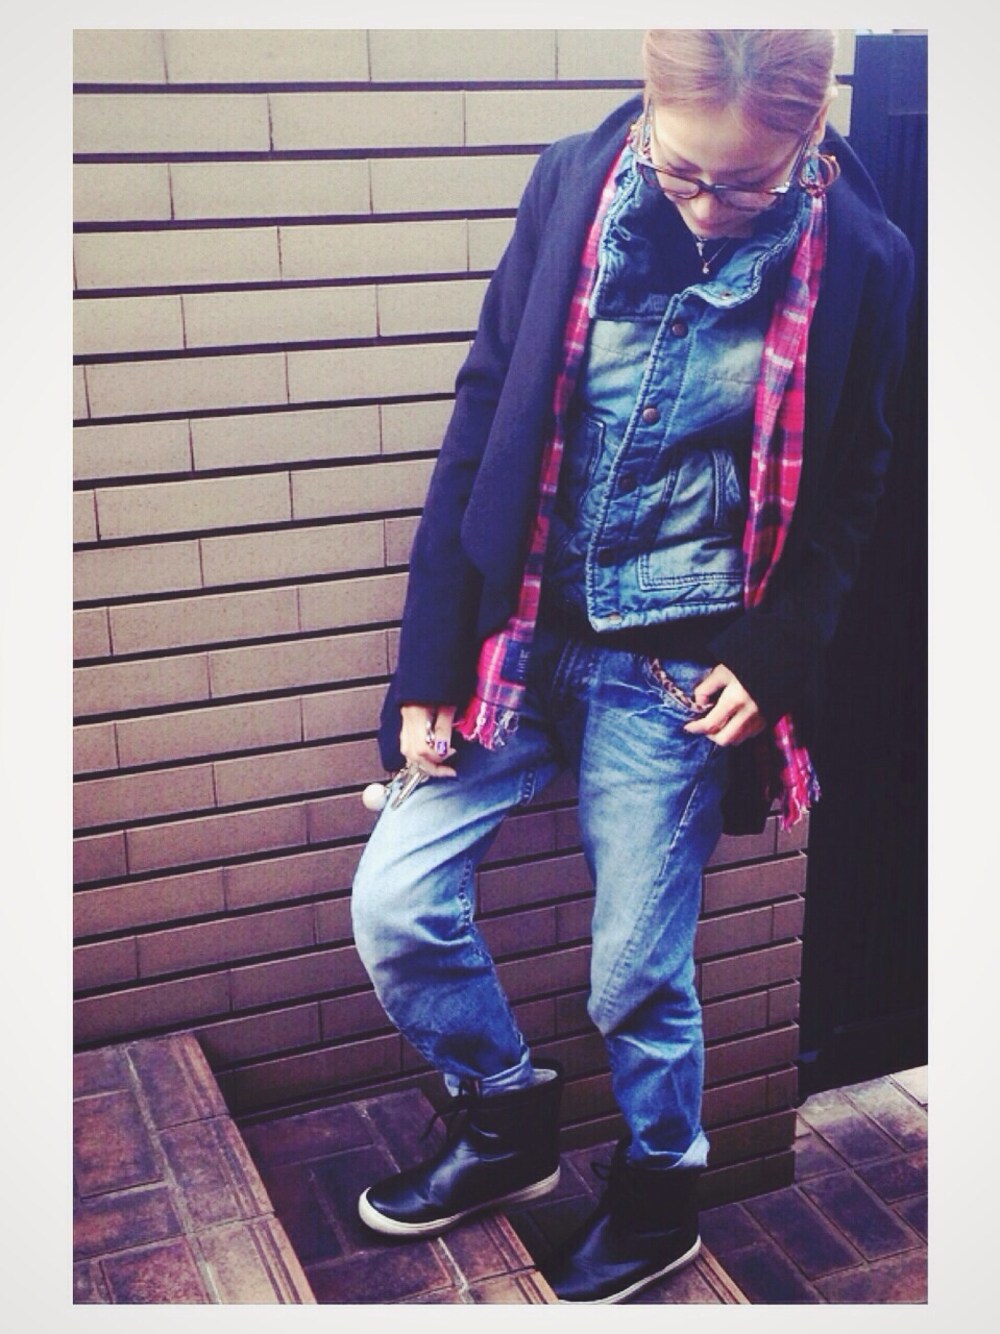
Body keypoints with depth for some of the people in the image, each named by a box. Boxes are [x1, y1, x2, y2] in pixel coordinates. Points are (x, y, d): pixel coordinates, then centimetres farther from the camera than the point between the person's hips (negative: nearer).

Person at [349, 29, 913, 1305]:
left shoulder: (857, 258, -9)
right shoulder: (573, 184, -7)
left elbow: (845, 493, 4)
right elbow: (482, 423, -3)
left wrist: (772, 660, -6)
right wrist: (431, 660, -3)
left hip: (677, 673, -2)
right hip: (523, 633, 3)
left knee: (637, 976, 7)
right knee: (393, 903, 1)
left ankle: (660, 1193, 38)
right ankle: (507, 1117, 30)